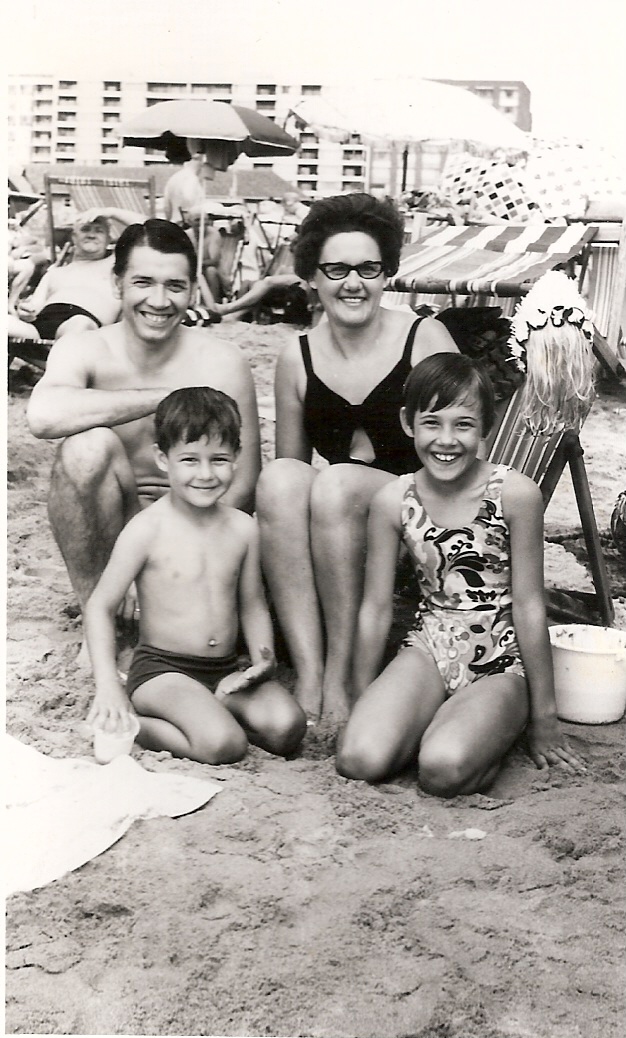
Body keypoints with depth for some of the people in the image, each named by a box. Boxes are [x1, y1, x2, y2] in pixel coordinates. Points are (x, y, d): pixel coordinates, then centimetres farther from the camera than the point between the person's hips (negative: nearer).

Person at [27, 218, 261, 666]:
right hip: (111, 529, 1)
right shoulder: (84, 351, -8)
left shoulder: (222, 362, -9)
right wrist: (165, 397, -26)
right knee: (89, 444, -30)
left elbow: (244, 483, -9)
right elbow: (44, 415, -32)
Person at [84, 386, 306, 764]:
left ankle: (207, 708, -1)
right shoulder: (148, 529, -11)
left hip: (227, 671, 5)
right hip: (162, 670, -5)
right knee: (224, 745, -29)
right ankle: (130, 722, -8)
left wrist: (263, 658, -5)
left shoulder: (243, 527, 2)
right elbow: (101, 606, -6)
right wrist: (109, 687, -15)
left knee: (286, 727, -20)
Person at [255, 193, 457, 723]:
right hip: (334, 524, 3)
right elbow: (291, 462, 15)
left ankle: (342, 674, -24)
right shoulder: (298, 357, 7)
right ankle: (308, 673, -31)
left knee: (335, 483, -31)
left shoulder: (424, 338, -3)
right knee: (279, 477, -27)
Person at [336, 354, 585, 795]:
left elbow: (528, 606, -9)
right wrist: (363, 704, 8)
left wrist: (544, 715, -3)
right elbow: (376, 608, 3)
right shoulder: (393, 501, -4)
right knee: (359, 761, -22)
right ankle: (432, 724, 7)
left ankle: (492, 738, 5)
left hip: (501, 663, -2)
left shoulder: (515, 493, -13)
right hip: (429, 648, 3)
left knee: (444, 769, -29)